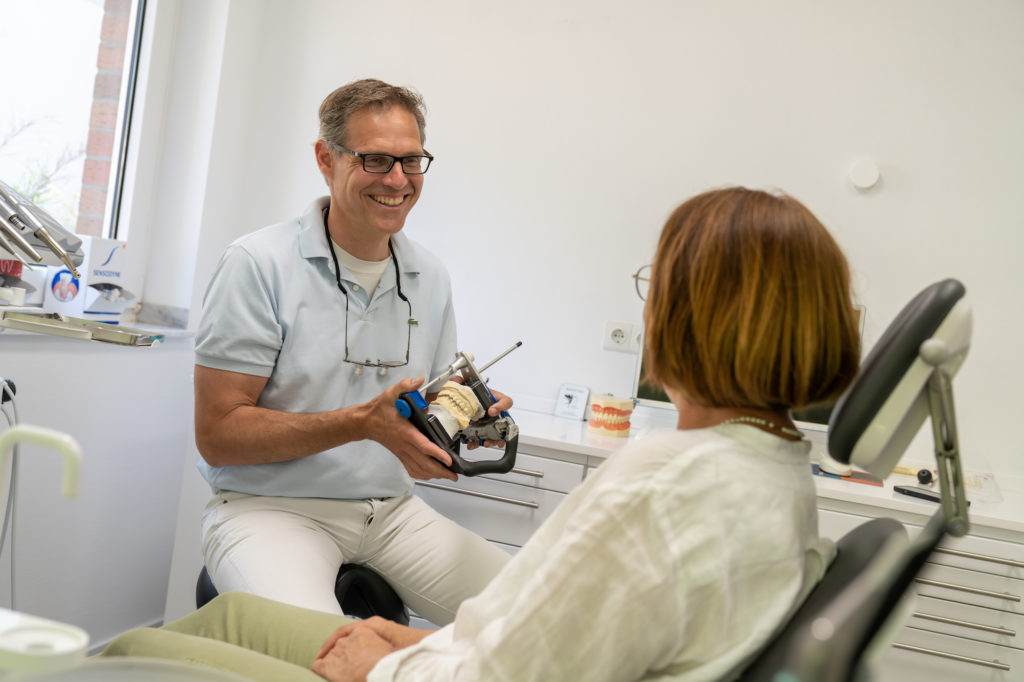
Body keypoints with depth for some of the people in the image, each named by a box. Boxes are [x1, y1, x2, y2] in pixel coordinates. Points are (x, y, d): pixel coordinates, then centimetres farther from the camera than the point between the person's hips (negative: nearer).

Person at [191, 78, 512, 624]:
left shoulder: (430, 277, 9)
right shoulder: (258, 264, -10)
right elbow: (217, 436, -13)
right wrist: (363, 422, -23)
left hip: (391, 511, 6)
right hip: (270, 507, -5)